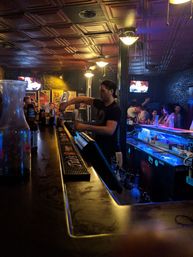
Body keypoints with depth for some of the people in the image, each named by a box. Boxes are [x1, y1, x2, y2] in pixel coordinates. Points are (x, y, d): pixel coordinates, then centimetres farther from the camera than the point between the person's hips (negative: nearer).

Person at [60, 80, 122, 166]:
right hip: (100, 148, 8)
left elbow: (110, 130, -32)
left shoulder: (115, 109, -19)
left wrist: (86, 127, -36)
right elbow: (83, 99, 12)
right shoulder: (101, 104, 6)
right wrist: (67, 103, -3)